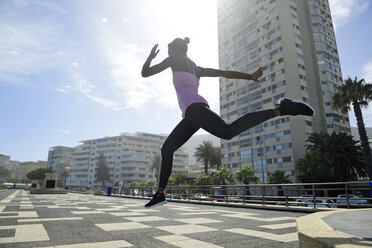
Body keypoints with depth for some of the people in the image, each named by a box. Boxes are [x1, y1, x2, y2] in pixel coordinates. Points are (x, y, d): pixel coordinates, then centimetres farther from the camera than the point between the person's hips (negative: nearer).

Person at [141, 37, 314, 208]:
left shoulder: (174, 59, 15)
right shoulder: (197, 69, 34)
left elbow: (145, 73, 15)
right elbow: (224, 73, 22)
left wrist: (150, 57, 34)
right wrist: (249, 77, 14)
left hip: (194, 107, -9)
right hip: (191, 116, 9)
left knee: (228, 132, -30)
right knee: (167, 149, 10)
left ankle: (281, 109, -26)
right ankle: (160, 194, 12)